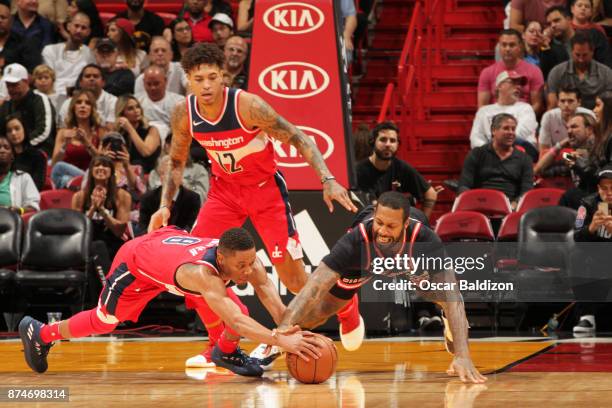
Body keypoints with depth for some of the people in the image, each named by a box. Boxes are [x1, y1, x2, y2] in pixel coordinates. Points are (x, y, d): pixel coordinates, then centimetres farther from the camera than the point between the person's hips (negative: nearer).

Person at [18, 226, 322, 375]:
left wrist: (290, 330, -53)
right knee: (102, 322, 15)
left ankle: (228, 353, 9)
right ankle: (39, 334, 40)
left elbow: (269, 294, -36)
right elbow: (235, 320, -59)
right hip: (136, 262, -5)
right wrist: (279, 340, -70)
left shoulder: (245, 257, -32)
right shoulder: (200, 273, -50)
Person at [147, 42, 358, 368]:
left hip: (265, 187, -4)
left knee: (293, 278, -5)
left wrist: (328, 180, -31)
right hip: (224, 189, 4)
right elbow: (177, 161, 6)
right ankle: (219, 345, 4)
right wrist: (165, 205, -7)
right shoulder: (184, 115, -13)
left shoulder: (247, 105, -28)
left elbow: (298, 139, -21)